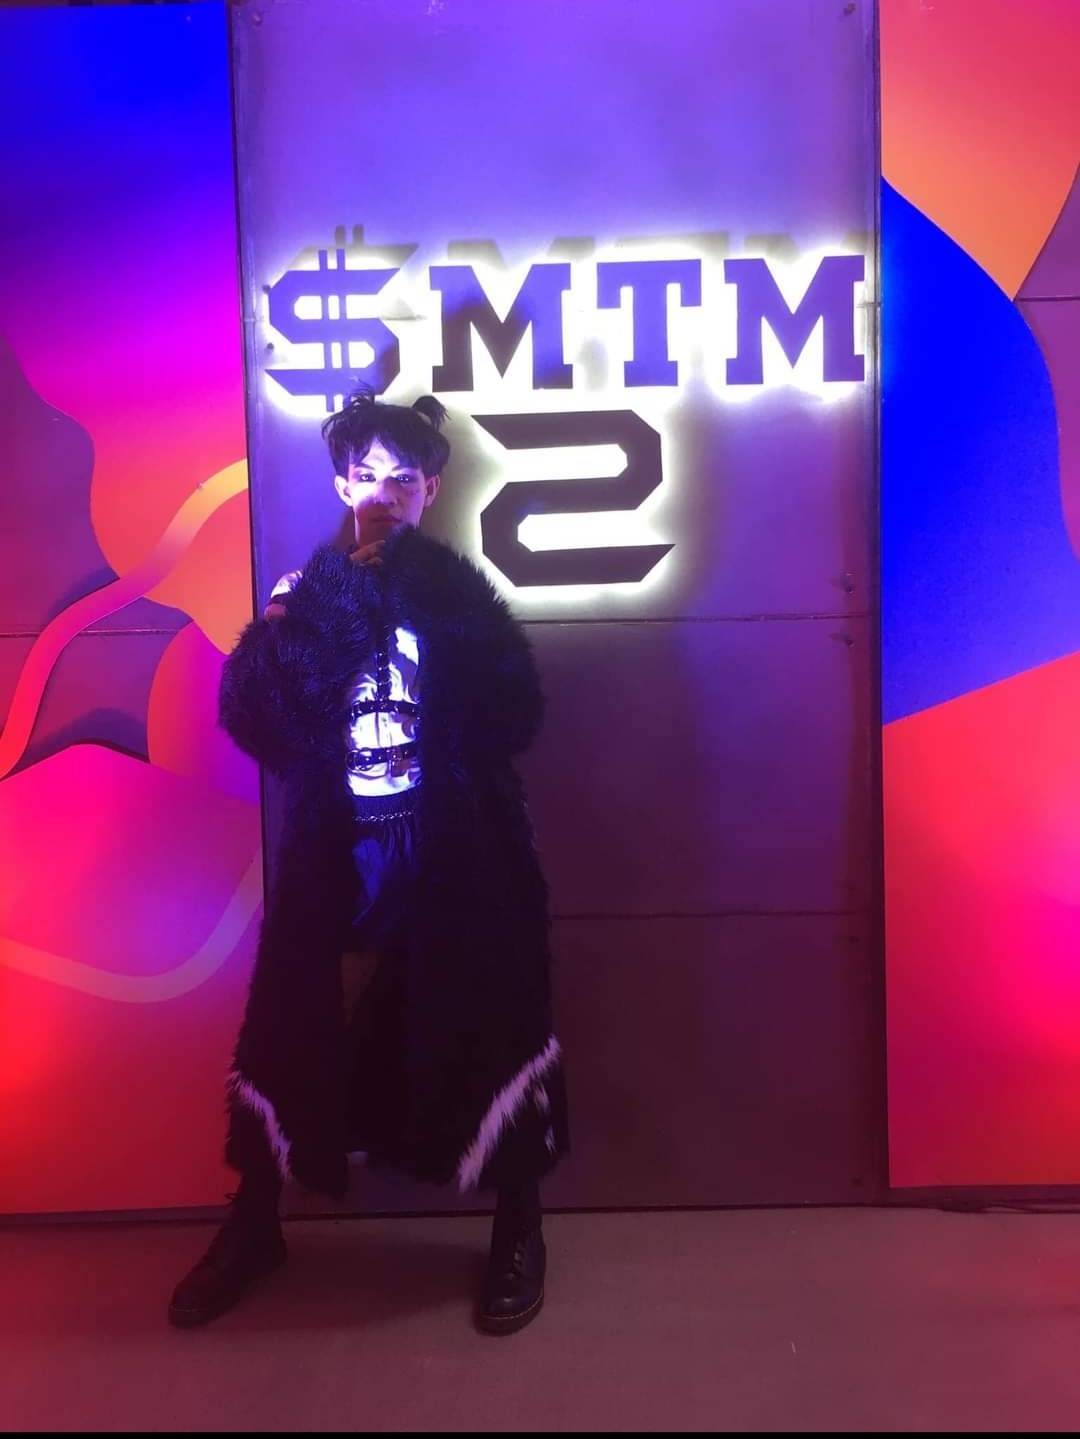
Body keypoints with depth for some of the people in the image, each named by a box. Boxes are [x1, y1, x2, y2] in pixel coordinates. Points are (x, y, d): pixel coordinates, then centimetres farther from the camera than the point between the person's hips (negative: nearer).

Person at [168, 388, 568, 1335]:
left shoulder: (461, 596, 0)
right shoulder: (307, 593, 4)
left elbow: (516, 717, -15)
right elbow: (251, 718, -7)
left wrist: (439, 614, -22)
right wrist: (281, 634, -22)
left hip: (458, 862, -1)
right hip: (335, 860, 2)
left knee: (489, 1037, 5)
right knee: (289, 1036, 8)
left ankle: (519, 1230, 28)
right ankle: (254, 1224, 32)